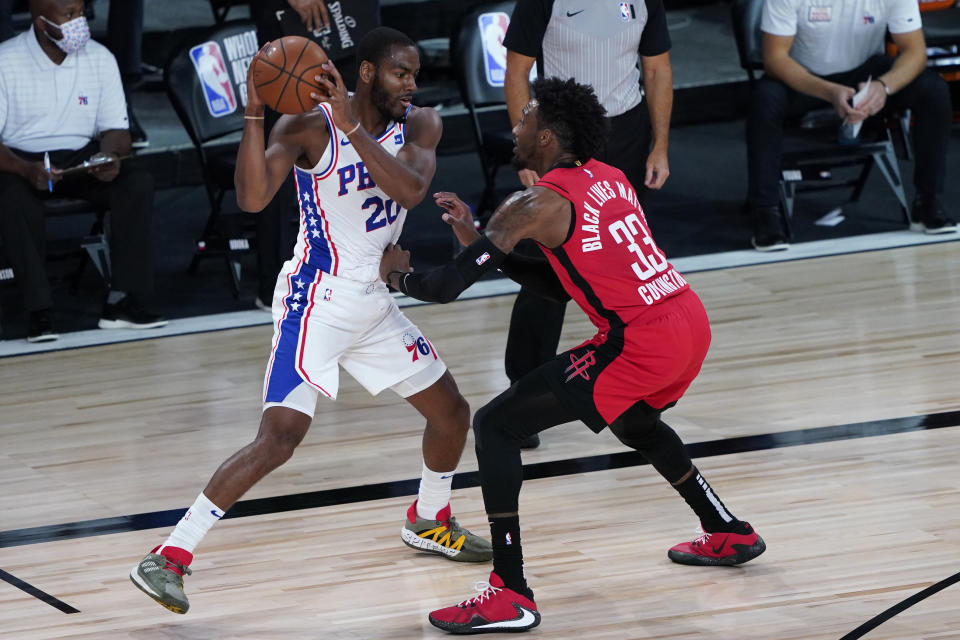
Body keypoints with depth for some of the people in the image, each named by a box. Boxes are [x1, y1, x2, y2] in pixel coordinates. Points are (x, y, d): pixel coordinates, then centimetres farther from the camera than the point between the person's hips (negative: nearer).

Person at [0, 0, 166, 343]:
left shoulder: (100, 58, 0)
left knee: (139, 183, -23)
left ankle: (122, 301, -21)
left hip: (81, 157, 4)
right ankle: (39, 312, -29)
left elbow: (116, 128, 5)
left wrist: (110, 155, -20)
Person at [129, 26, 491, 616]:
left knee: (452, 413, 17)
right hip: (316, 298, -7)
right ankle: (168, 557, -19)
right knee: (280, 438, -20)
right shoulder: (308, 128, -16)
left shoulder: (420, 126, -1)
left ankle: (428, 523, 44)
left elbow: (410, 190, -21)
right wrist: (255, 114, -37)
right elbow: (253, 198, -28)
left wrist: (352, 127, -32)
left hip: (373, 301, 7)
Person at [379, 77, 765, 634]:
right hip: (690, 323, 9)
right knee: (633, 421, 40)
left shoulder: (535, 204, -7)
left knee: (496, 425, -3)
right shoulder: (608, 179, 17)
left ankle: (511, 595, -7)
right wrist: (482, 243, 21)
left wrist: (401, 275, 12)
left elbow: (447, 287, -11)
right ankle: (729, 534, 49)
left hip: (640, 344, -9)